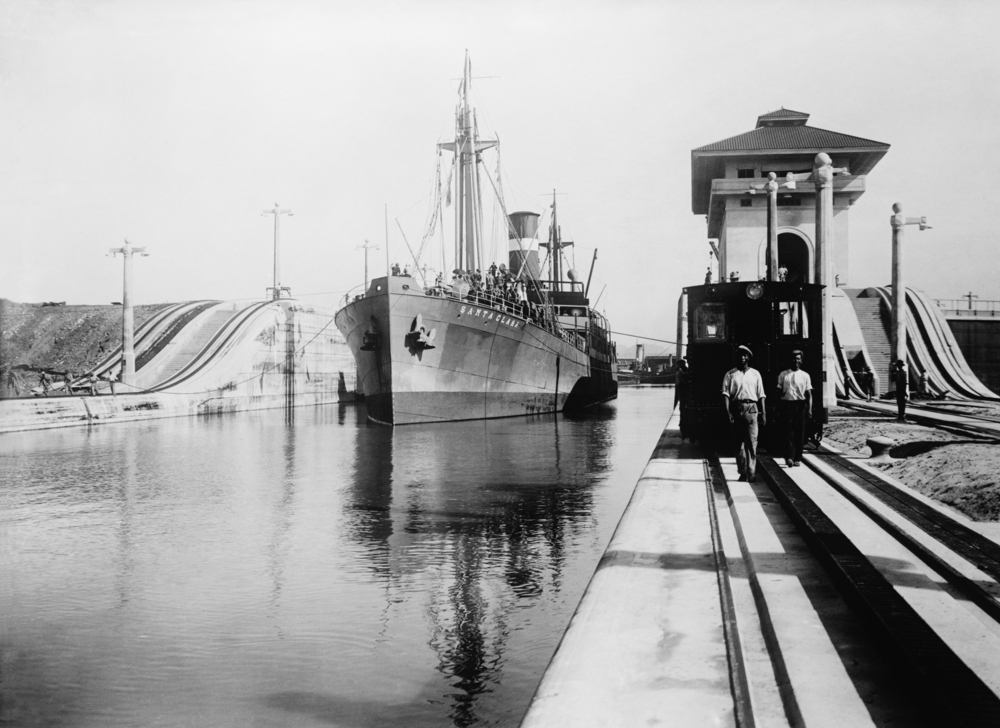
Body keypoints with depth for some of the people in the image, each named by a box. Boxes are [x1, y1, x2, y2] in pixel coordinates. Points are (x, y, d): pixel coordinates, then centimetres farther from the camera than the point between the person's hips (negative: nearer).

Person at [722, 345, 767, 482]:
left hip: (751, 409, 0)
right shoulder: (730, 374, 7)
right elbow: (725, 394, 1)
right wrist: (728, 413, -10)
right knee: (738, 443, 3)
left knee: (752, 442, -6)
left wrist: (763, 413, 5)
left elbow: (761, 395, 13)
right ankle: (743, 473, 10)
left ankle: (751, 473, -5)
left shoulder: (755, 374, 13)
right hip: (736, 409, 0)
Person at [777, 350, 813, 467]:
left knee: (800, 433, 4)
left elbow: (809, 394, 3)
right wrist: (781, 393, -8)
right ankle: (789, 457, -14)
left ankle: (797, 458, 12)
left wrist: (809, 409, -5)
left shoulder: (805, 376, 7)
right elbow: (779, 390, 14)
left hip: (800, 405, 0)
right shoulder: (783, 375, 9)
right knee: (788, 431, -9)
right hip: (787, 404, 0)